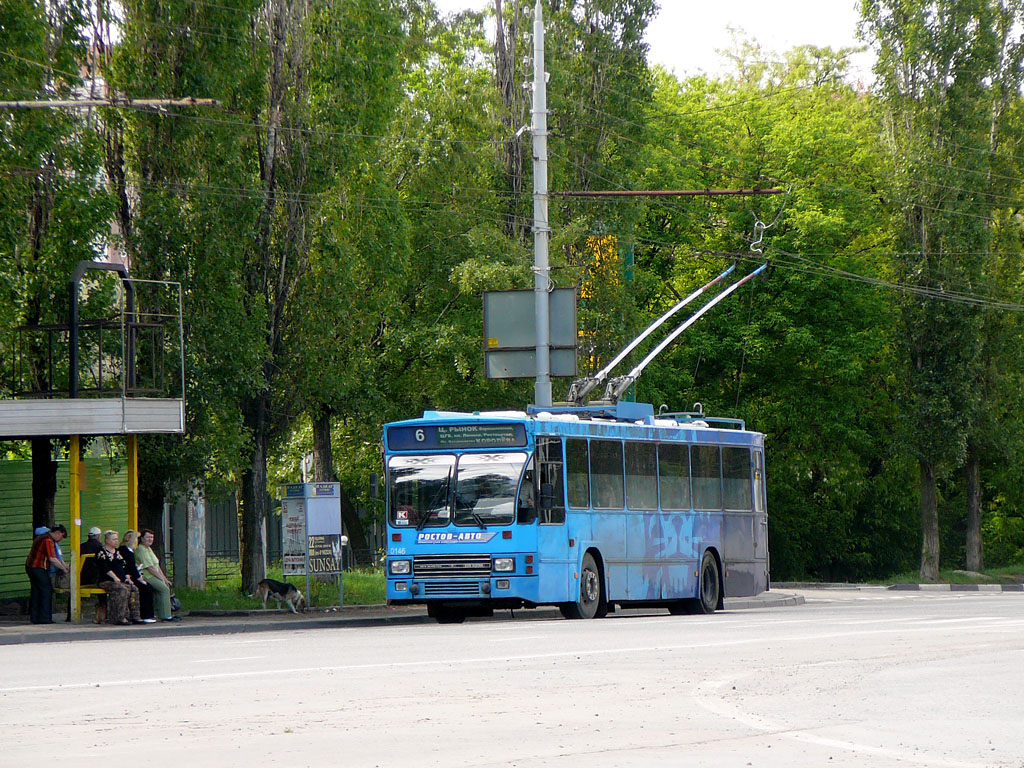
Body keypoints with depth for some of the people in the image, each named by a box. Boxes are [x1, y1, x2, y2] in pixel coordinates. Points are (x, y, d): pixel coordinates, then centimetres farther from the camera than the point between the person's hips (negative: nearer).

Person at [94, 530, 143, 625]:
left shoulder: (118, 552, 23)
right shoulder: (101, 552, 0)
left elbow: (125, 566, 22)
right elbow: (105, 568, -12)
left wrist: (127, 577, 5)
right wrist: (115, 578, -20)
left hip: (122, 580, 7)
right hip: (106, 581, -7)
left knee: (134, 589, -18)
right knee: (123, 589, -33)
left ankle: (134, 616, -21)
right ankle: (120, 617, -35)